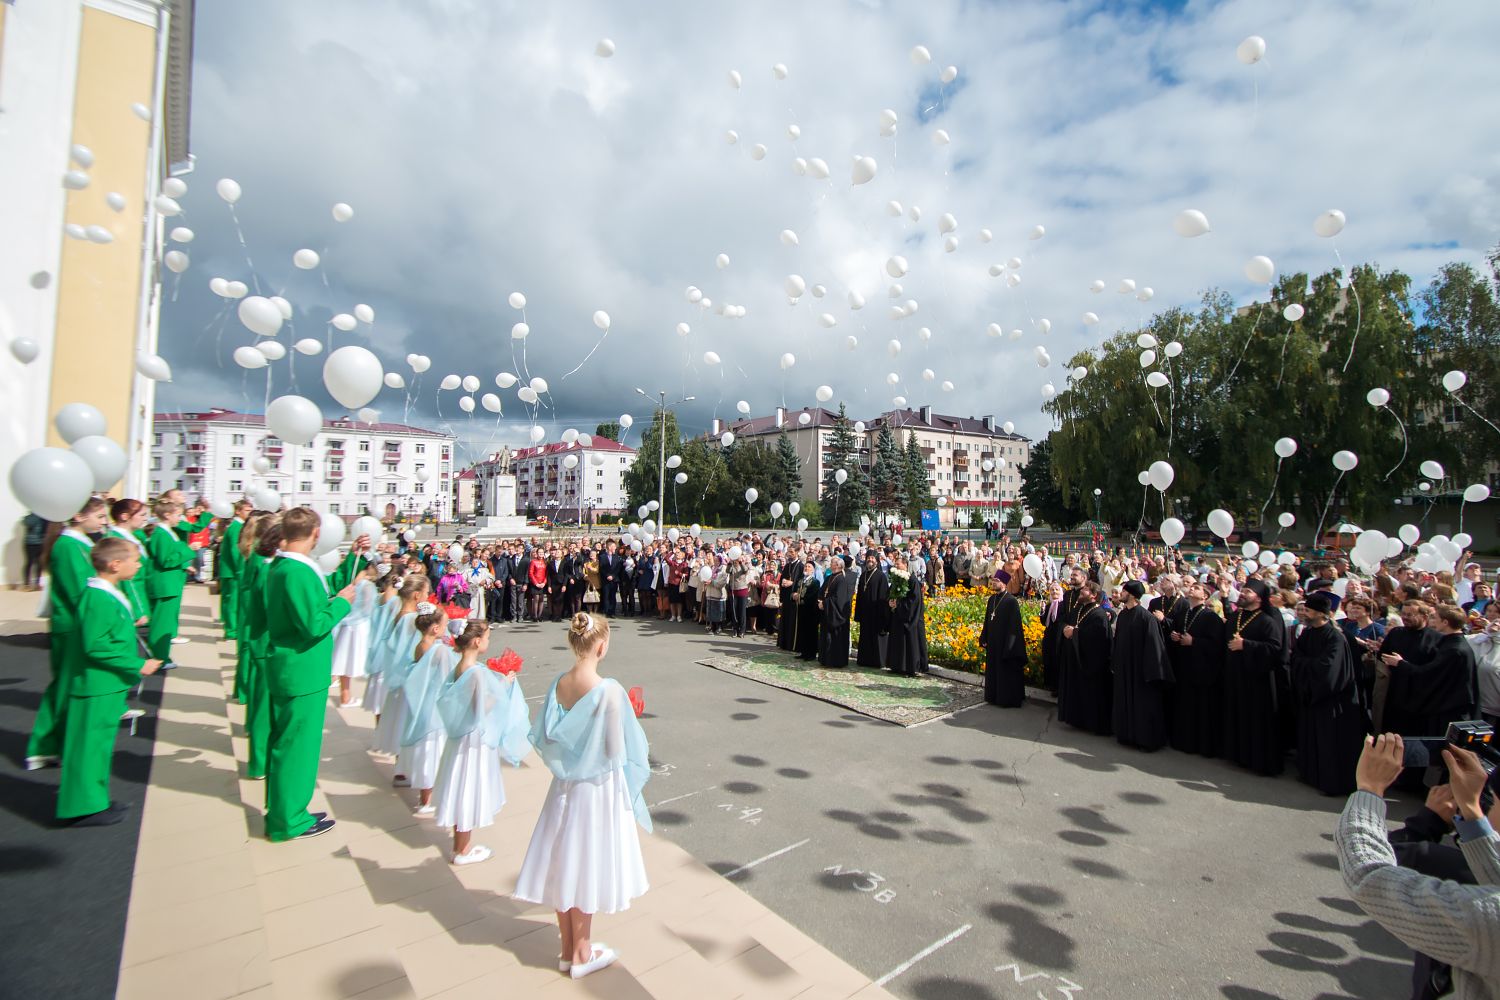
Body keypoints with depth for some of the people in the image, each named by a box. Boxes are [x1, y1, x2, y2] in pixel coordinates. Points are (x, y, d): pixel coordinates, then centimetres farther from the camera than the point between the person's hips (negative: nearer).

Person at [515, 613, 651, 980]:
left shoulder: (558, 684, -8)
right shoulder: (609, 690, -25)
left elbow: (543, 737, 0)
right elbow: (617, 750, -20)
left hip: (565, 784, 5)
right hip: (598, 788, -5)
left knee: (564, 863, 19)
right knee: (585, 869, 12)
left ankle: (568, 949, 37)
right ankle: (582, 955, 30)